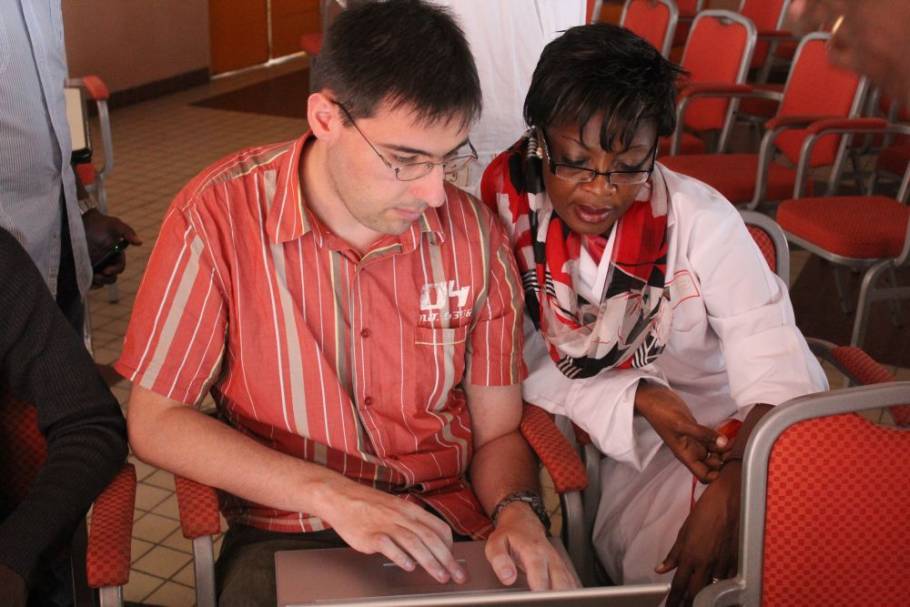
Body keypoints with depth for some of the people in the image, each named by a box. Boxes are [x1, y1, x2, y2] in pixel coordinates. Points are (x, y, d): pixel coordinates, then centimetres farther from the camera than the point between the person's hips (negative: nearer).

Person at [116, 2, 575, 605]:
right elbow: (155, 422, -9)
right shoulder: (219, 215, -12)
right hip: (286, 532, -1)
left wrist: (517, 509, -17)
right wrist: (331, 494, -19)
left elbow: (499, 432, 5)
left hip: (453, 528, 2)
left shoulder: (474, 233, -3)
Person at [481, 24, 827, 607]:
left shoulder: (700, 221, -18)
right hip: (577, 425, 2)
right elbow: (523, 367, -6)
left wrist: (727, 497, -39)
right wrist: (637, 401, -21)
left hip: (711, 432, -1)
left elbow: (781, 374, -23)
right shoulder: (508, 206, -11)